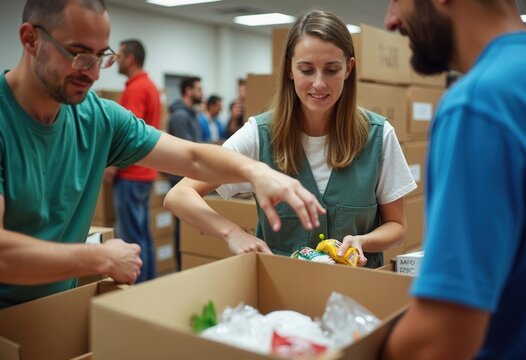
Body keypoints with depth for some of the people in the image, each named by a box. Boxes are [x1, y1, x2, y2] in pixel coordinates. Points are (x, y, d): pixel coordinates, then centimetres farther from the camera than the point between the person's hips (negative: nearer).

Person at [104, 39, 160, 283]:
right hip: (144, 172, 10)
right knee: (143, 233, 13)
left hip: (130, 174, -10)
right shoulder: (150, 86, 16)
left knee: (130, 237, -4)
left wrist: (113, 166, -13)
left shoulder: (135, 88, -14)